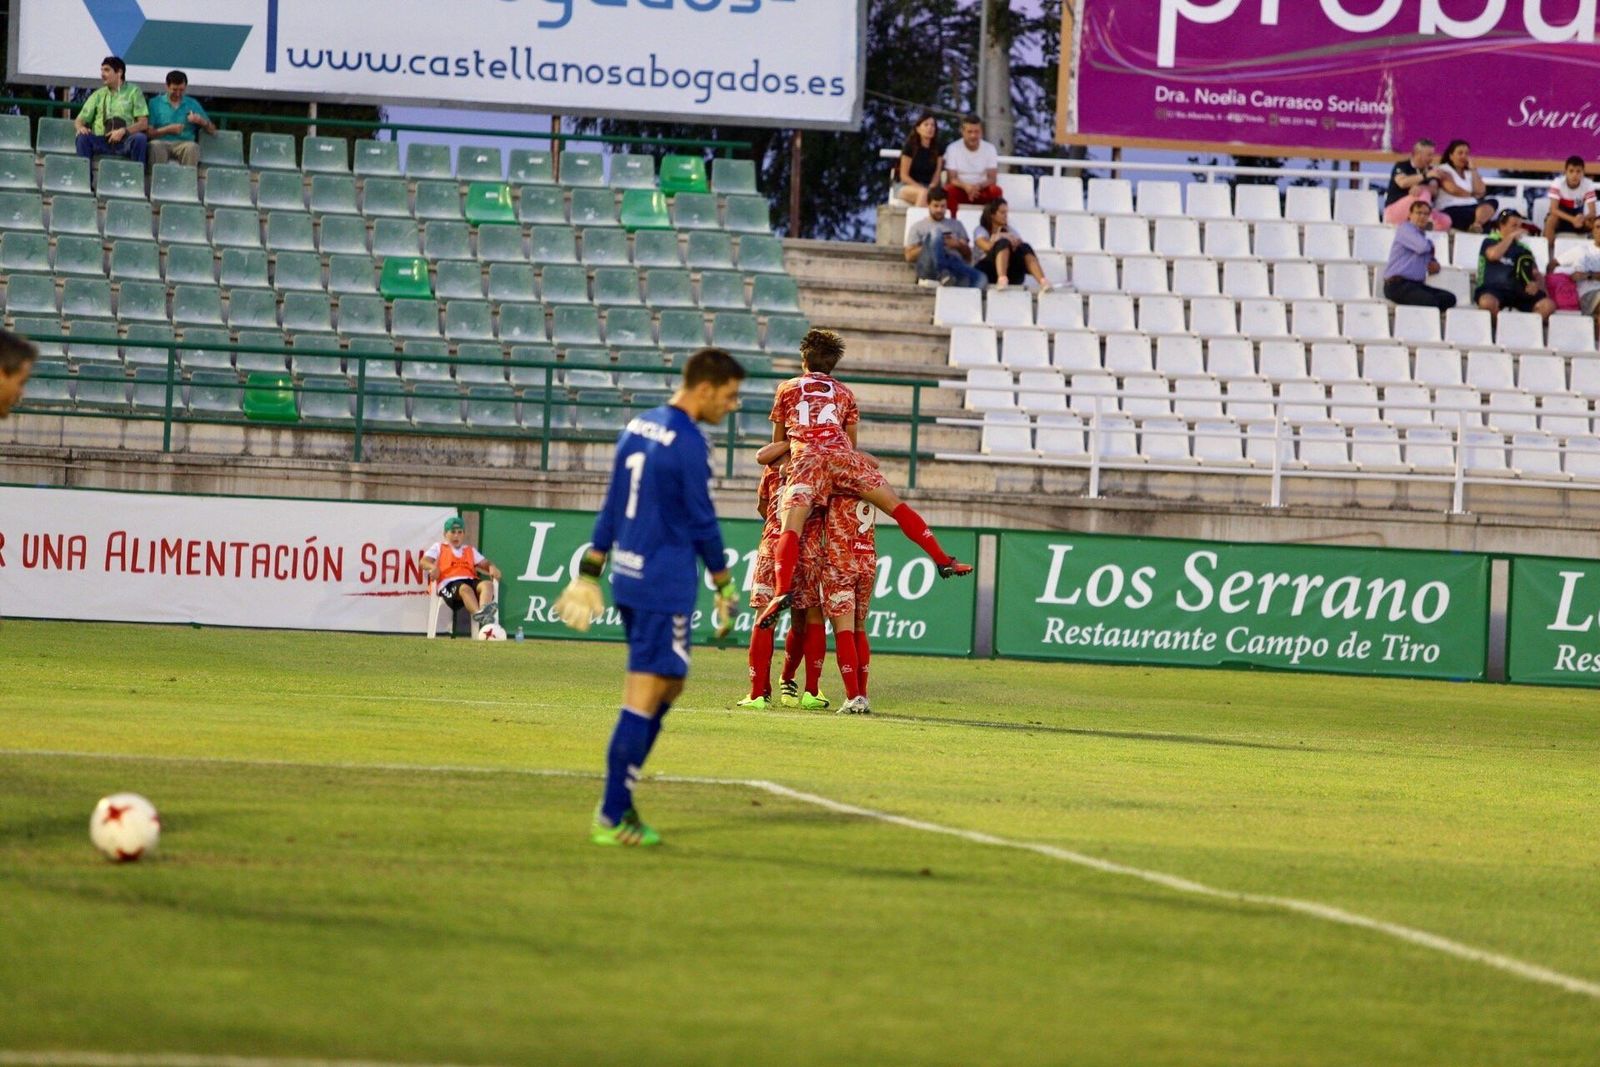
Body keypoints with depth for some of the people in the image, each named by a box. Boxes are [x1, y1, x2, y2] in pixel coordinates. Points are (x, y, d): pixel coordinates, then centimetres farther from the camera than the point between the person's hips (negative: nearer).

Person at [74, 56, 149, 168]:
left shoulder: (133, 91, 10)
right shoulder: (98, 95, 20)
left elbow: (143, 123, 1)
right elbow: (81, 120, 18)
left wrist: (123, 131, -17)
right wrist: (81, 127, -8)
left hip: (125, 142, -2)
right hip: (101, 141, 2)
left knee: (140, 138, -33)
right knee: (83, 137, -27)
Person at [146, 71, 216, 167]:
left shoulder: (193, 104, 17)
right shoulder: (155, 103, 12)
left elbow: (212, 130, 16)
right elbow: (149, 132, 2)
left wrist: (202, 122, -5)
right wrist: (167, 130, -11)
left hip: (183, 143, 1)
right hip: (162, 142, -1)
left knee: (192, 147, -33)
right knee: (156, 146, -36)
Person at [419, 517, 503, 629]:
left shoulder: (470, 550, 35)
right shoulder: (438, 547, 24)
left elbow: (484, 563, 23)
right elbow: (424, 562, 8)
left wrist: (491, 567, -3)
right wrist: (433, 567, -18)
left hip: (471, 580, 4)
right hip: (449, 583, -4)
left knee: (487, 584, -32)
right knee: (465, 588, -40)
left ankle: (484, 610, -63)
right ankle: (479, 614, -67)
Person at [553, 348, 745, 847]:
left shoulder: (637, 428, 12)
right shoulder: (688, 443, -15)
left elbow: (611, 508, 16)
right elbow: (702, 522, -11)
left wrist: (590, 573, 19)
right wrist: (725, 586, -1)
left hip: (628, 577, 9)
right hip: (666, 587, -9)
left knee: (668, 685, 17)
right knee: (645, 699, -6)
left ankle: (618, 800, 15)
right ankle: (612, 818, -6)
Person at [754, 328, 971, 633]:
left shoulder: (787, 389, 26)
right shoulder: (844, 393, 29)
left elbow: (778, 441, 30)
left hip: (805, 459, -2)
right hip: (841, 454, 2)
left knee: (790, 528, -15)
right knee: (894, 504, 8)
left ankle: (782, 590, -38)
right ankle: (943, 560, 2)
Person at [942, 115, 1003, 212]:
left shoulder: (989, 149, -4)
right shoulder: (953, 149, -8)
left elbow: (992, 179, -9)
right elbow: (952, 179, -12)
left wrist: (978, 187, -31)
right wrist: (966, 186, -35)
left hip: (982, 191, 1)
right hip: (960, 189, -1)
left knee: (995, 191, -29)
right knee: (950, 189, -34)